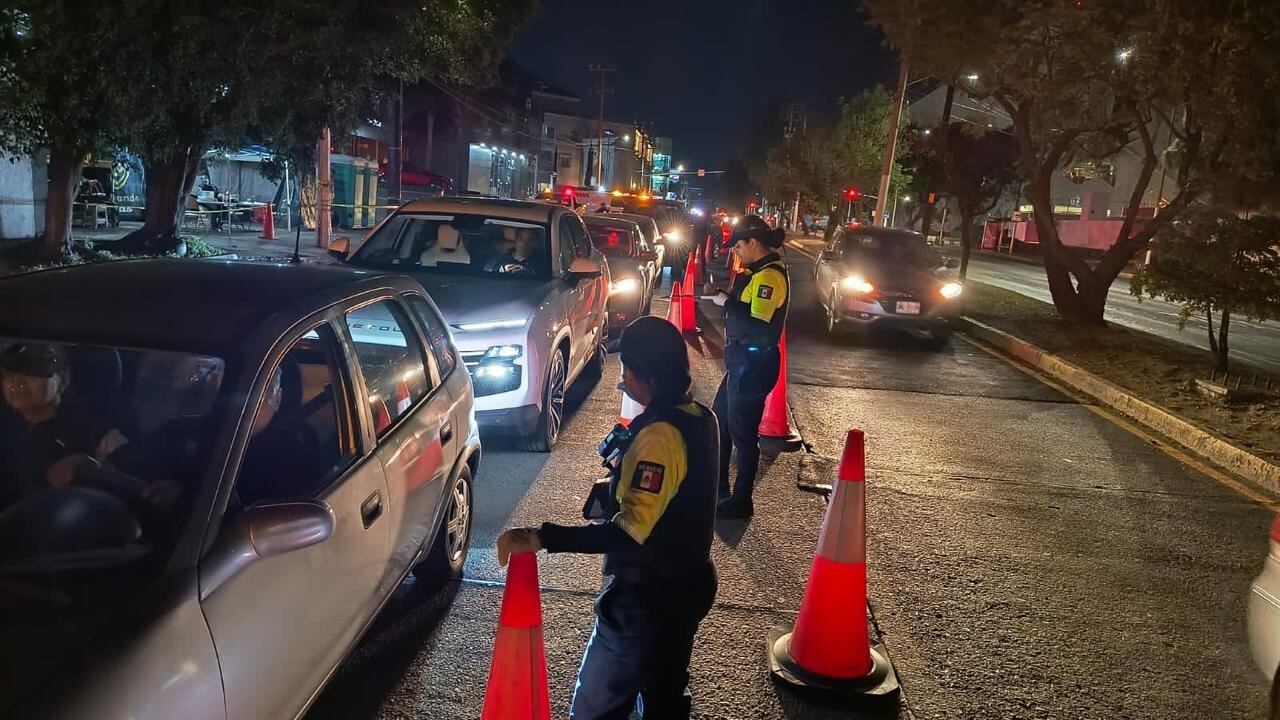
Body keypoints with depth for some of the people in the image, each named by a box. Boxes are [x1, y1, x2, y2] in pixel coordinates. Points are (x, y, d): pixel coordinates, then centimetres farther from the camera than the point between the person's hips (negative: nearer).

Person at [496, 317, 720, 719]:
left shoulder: (659, 436, -28)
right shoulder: (698, 417, 0)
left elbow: (630, 531, -34)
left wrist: (542, 538, -38)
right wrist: (620, 479, 17)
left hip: (647, 598, -9)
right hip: (685, 586, 9)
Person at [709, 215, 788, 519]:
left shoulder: (770, 276, -21)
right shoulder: (761, 271, 11)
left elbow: (758, 328, -28)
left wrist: (727, 303, -19)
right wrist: (728, 297, 1)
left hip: (753, 365, -11)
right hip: (742, 360, 11)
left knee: (742, 433, 1)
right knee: (719, 420, 21)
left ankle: (740, 502, 16)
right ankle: (716, 487, 35)